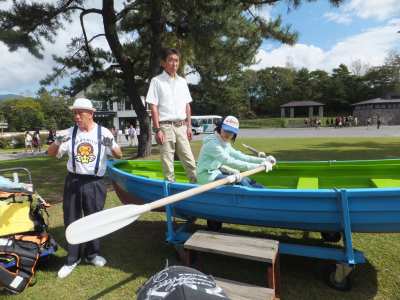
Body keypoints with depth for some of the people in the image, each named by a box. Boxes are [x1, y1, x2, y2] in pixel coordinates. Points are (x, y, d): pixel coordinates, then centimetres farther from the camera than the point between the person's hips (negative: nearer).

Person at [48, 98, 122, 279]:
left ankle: (92, 253, 31)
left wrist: (111, 145, -22)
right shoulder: (70, 133, 2)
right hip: (73, 181, 2)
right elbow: (51, 153, 4)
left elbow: (119, 156, -1)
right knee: (71, 220, 8)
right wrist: (57, 142, -18)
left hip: (95, 183, -1)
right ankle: (72, 259, 24)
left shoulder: (103, 133, -3)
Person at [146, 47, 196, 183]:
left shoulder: (182, 81, 12)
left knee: (189, 159, 7)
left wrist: (189, 126, 10)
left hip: (181, 126, 4)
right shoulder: (157, 81, -3)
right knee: (167, 161, 2)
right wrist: (157, 130, -13)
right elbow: (153, 107, -7)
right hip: (165, 126, -4)